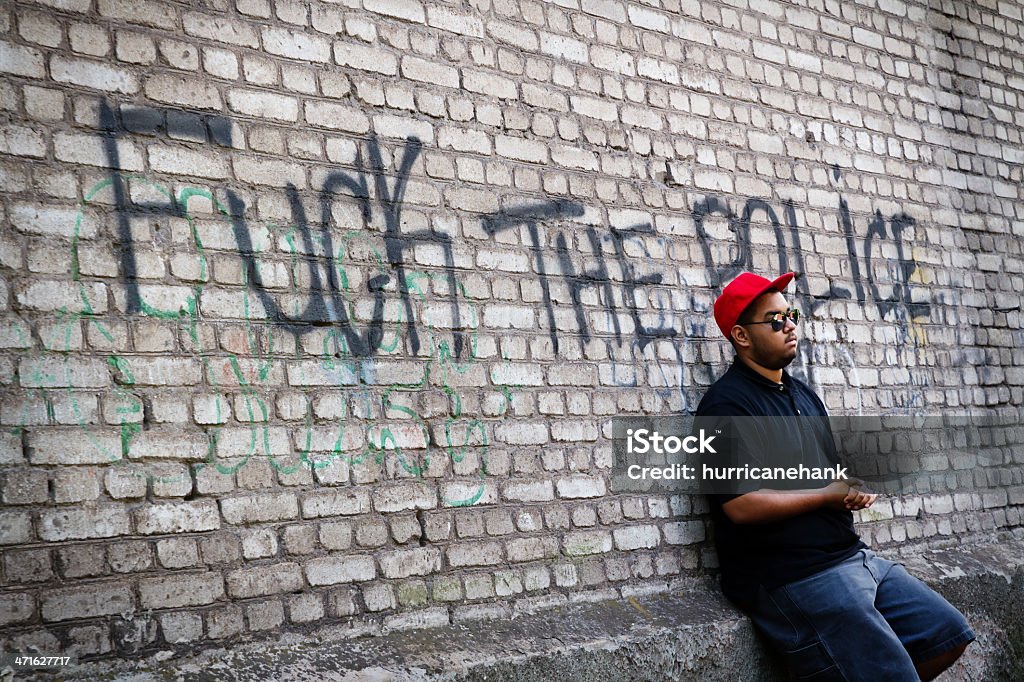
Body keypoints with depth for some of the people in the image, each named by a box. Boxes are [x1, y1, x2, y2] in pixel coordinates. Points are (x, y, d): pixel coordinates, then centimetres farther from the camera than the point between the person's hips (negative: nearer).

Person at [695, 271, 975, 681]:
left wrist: (858, 489, -5)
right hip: (791, 581, -9)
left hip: (851, 554, 9)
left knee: (950, 635, 9)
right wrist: (830, 494, -9)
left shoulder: (802, 394, 17)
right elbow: (741, 506, -22)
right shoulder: (727, 403, -12)